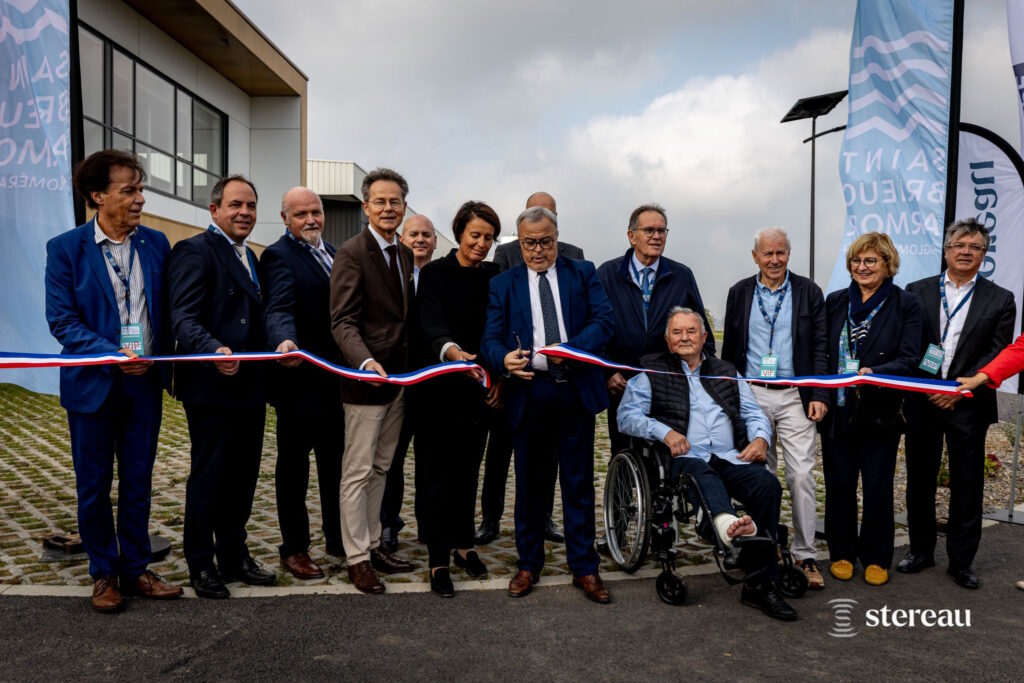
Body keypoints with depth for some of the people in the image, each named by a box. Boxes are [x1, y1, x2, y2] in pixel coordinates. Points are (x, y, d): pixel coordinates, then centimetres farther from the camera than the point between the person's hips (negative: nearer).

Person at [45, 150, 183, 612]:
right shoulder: (65, 248, -6)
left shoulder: (155, 244, 3)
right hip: (93, 383, -2)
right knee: (94, 485, 10)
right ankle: (104, 574, 27)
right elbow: (61, 319, -9)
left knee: (138, 482, 12)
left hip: (145, 382, 3)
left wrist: (163, 362, -1)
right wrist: (114, 355, -20)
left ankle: (135, 569, 26)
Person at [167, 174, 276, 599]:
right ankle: (201, 566, 21)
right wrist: (214, 350, -38)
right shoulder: (195, 251, -10)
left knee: (243, 477, 16)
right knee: (208, 478, 5)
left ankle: (234, 557, 30)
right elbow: (184, 318, -21)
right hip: (212, 388, -8)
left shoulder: (248, 256, 18)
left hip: (249, 387, 8)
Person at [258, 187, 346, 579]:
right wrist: (285, 341, -48)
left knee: (334, 460, 17)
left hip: (335, 377, 8)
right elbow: (279, 309, -28)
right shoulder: (279, 256, -12)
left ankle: (338, 538, 32)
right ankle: (294, 548, 20)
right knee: (294, 463, 7)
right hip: (300, 379, -7)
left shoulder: (330, 252, 13)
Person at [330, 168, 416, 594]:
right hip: (367, 378, -7)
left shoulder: (405, 254, 13)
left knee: (380, 469, 16)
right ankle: (356, 557, 14)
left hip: (399, 377, 8)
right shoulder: (351, 254, -11)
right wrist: (367, 362, -33)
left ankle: (373, 544, 28)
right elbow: (343, 322, -17)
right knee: (358, 472, 2)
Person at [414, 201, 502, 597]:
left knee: (468, 469, 14)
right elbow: (431, 326, -20)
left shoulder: (494, 277, 8)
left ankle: (463, 544, 29)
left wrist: (499, 376, -2)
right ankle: (439, 560, 9)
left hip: (479, 390, 4)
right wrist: (452, 351, -40)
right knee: (437, 472, 1)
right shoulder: (435, 274, -6)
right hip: (441, 389, -4)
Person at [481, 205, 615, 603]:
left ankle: (584, 568, 20)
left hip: (576, 391, 0)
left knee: (579, 483, 7)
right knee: (530, 482, 11)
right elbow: (491, 338, -1)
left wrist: (571, 349, -22)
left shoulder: (583, 273, 8)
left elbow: (603, 321, -5)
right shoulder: (503, 284, 8)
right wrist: (504, 358, -25)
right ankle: (528, 563, 26)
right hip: (528, 394, 1)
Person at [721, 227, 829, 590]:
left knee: (801, 475, -5)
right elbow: (730, 348, 10)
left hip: (795, 396, -1)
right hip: (751, 394, 2)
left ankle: (806, 555, 7)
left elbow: (820, 347, 2)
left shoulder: (808, 291, 4)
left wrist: (820, 395, -6)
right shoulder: (739, 292, 8)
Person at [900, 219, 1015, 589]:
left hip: (968, 405, -1)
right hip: (921, 402, 1)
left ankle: (961, 561, 21)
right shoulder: (917, 291, 5)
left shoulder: (1000, 300, 3)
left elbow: (998, 356, -4)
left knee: (967, 485, 6)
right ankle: (921, 551, 27)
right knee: (919, 480, 11)